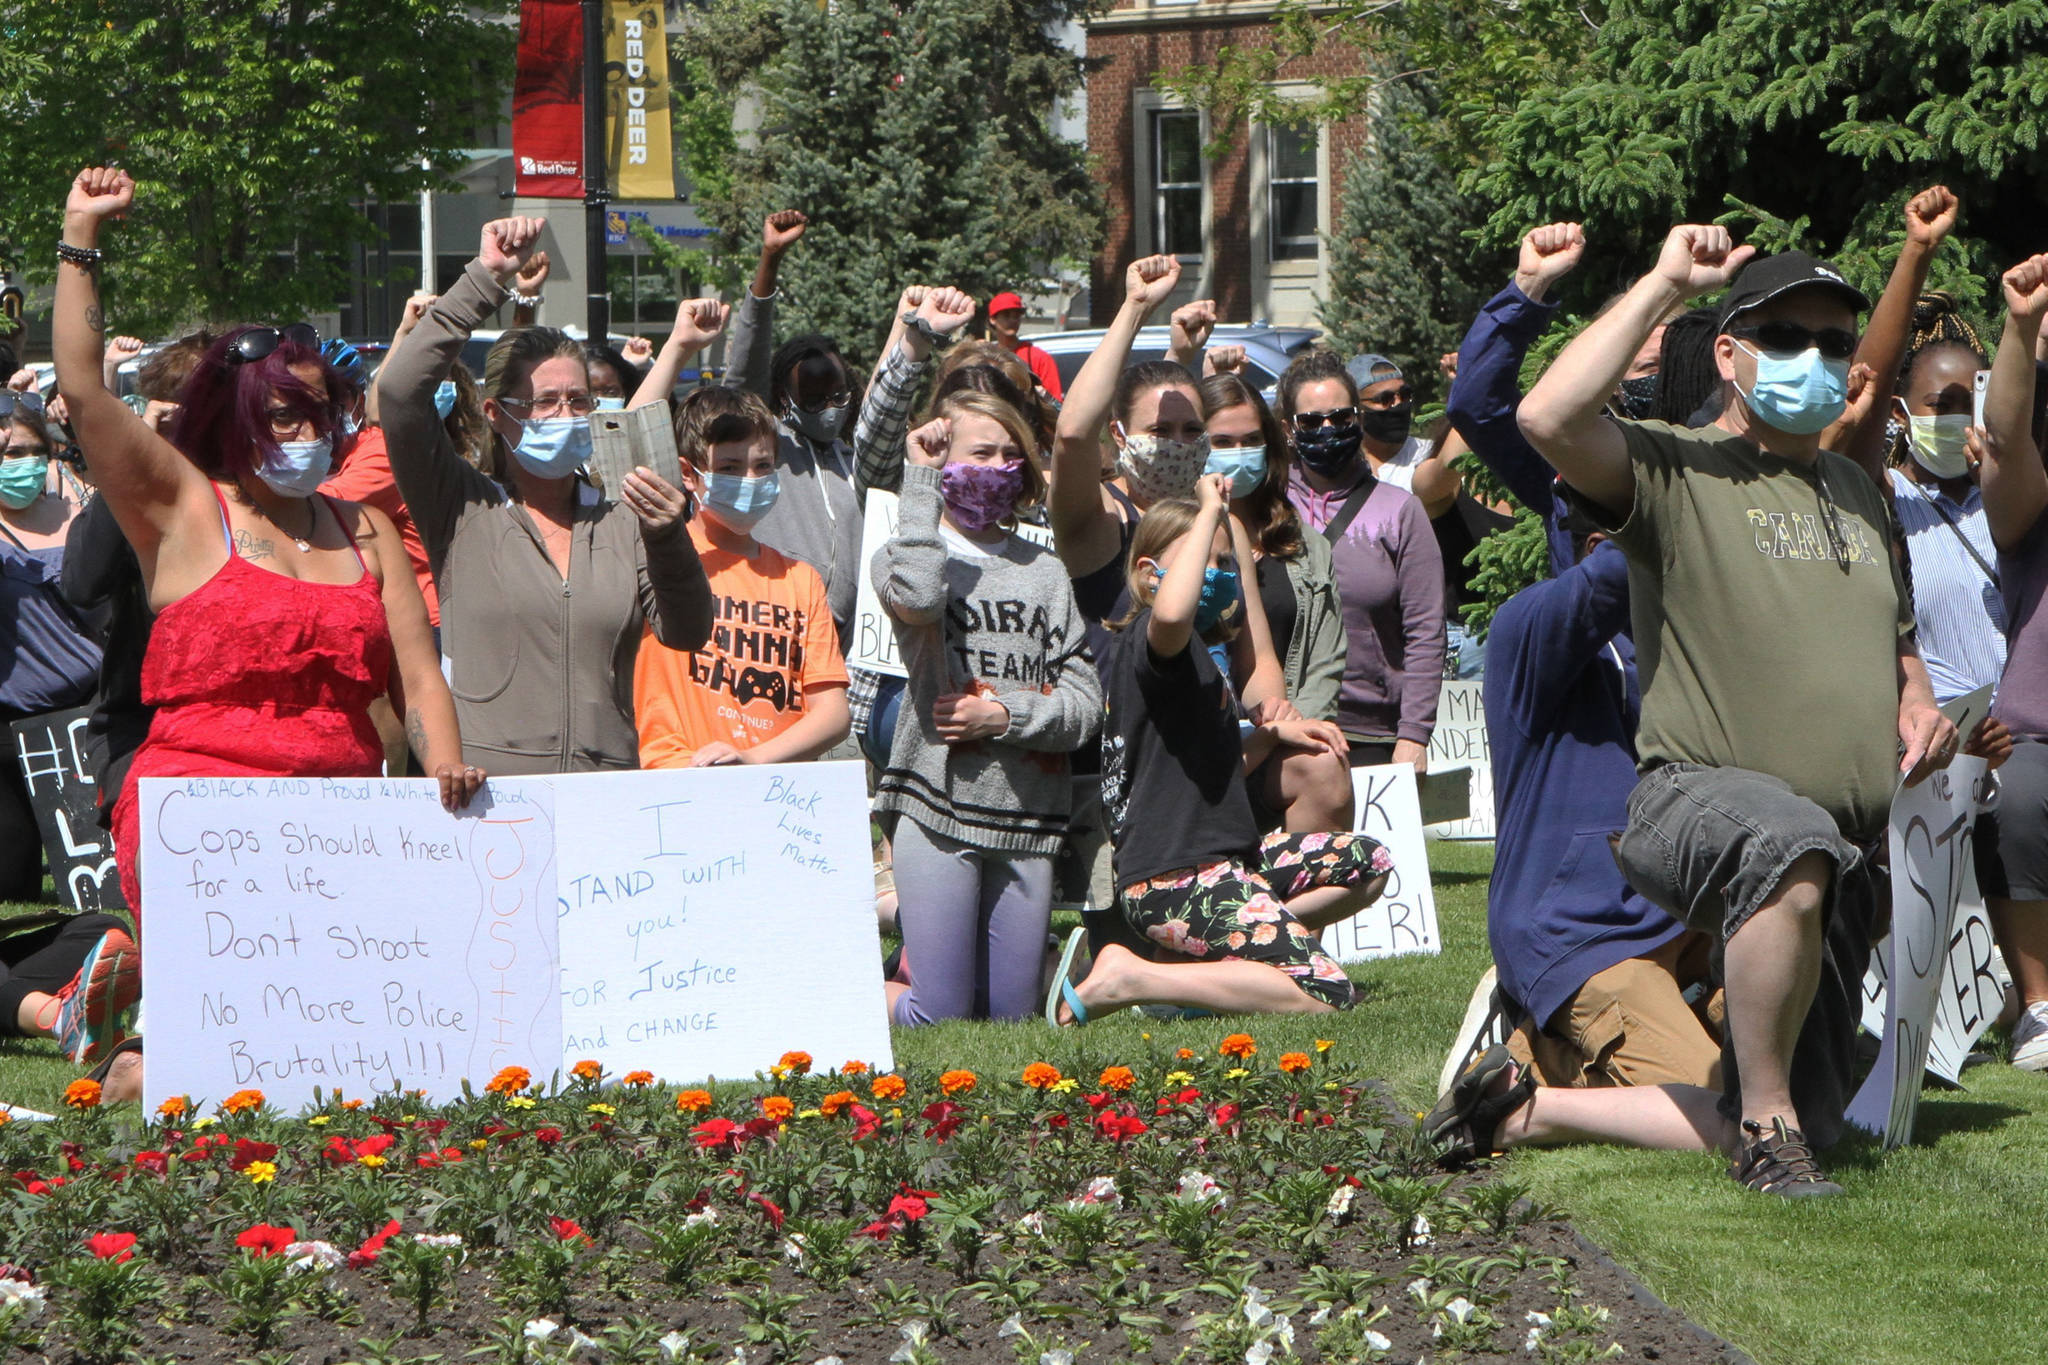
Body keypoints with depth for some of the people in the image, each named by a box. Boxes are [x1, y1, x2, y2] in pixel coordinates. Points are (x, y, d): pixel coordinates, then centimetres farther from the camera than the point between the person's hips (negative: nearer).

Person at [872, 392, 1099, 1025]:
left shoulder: (1044, 570, 13)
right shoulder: (907, 553, 2)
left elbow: (1084, 702, 6)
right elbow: (917, 597, -25)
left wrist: (1005, 715, -12)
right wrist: (922, 478, -16)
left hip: (1028, 815, 4)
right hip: (941, 804, -4)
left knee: (1012, 1015, 5)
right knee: (941, 1019, -8)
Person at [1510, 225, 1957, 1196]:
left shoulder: (1858, 494, 22)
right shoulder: (1675, 470, -1)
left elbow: (1897, 642, 36)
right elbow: (1548, 418, -22)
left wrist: (1918, 704, 11)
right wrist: (1665, 284, -14)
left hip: (1847, 852, 7)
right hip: (1699, 798, -7)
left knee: (1802, 1132, 4)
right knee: (1792, 845, -45)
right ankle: (1766, 1116, -29)